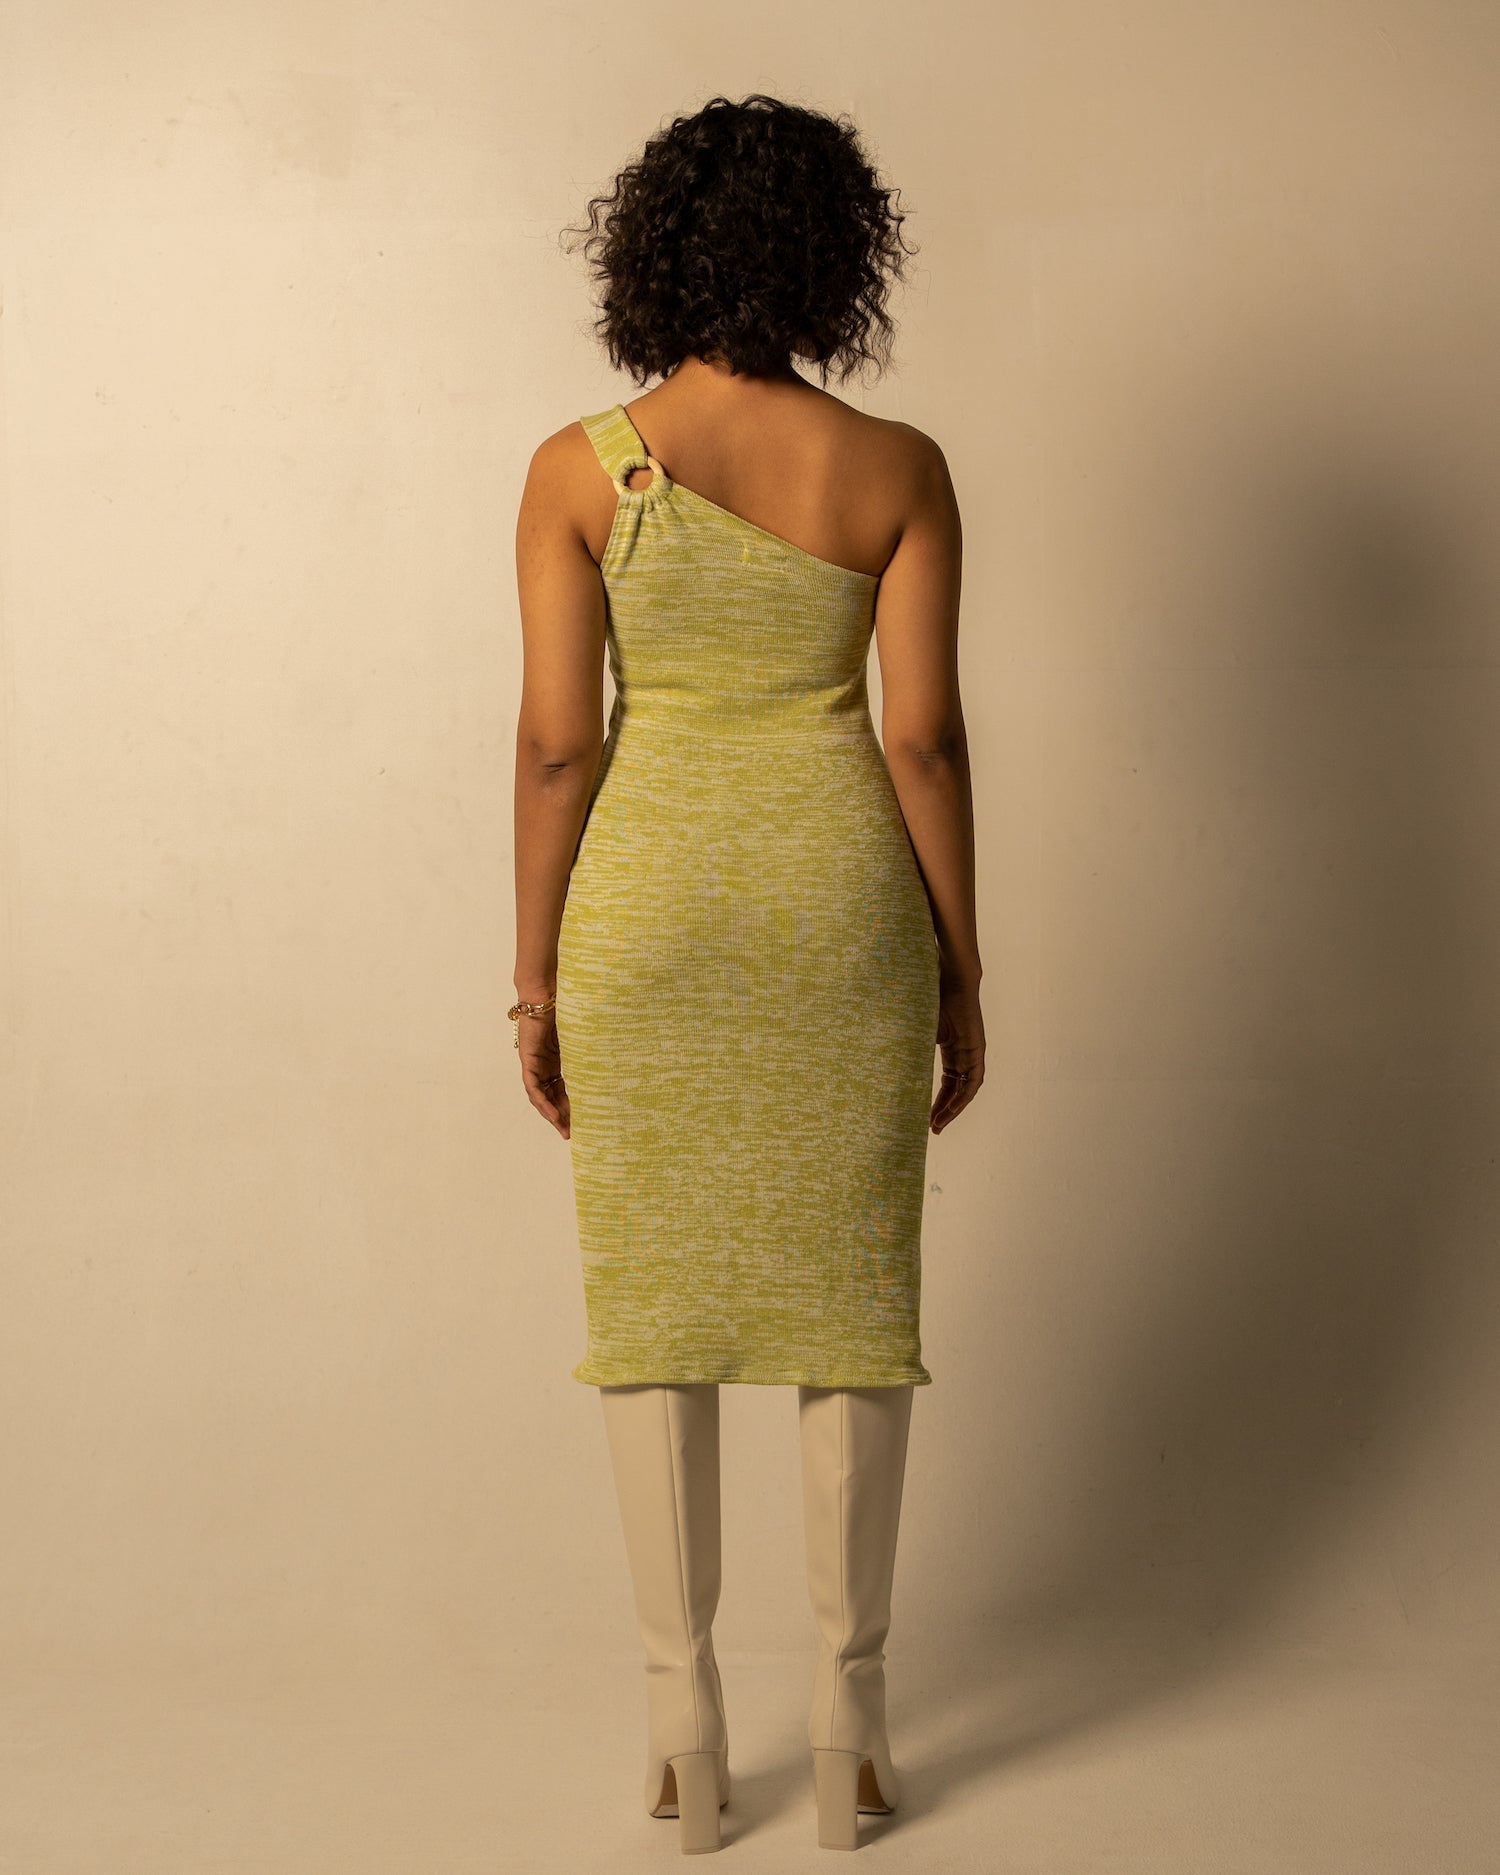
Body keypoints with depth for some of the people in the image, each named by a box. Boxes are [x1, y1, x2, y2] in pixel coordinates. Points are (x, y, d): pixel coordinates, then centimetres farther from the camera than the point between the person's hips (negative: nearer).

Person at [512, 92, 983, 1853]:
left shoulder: (579, 468, -6)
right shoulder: (898, 471, -5)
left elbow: (555, 743, -6)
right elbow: (924, 738, -5)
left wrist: (536, 977, 3)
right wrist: (960, 974, 4)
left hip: (649, 903, 0)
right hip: (840, 901, 1)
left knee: (655, 1299, 10)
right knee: (849, 1294, 11)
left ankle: (685, 1720, 17)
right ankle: (849, 1709, 19)